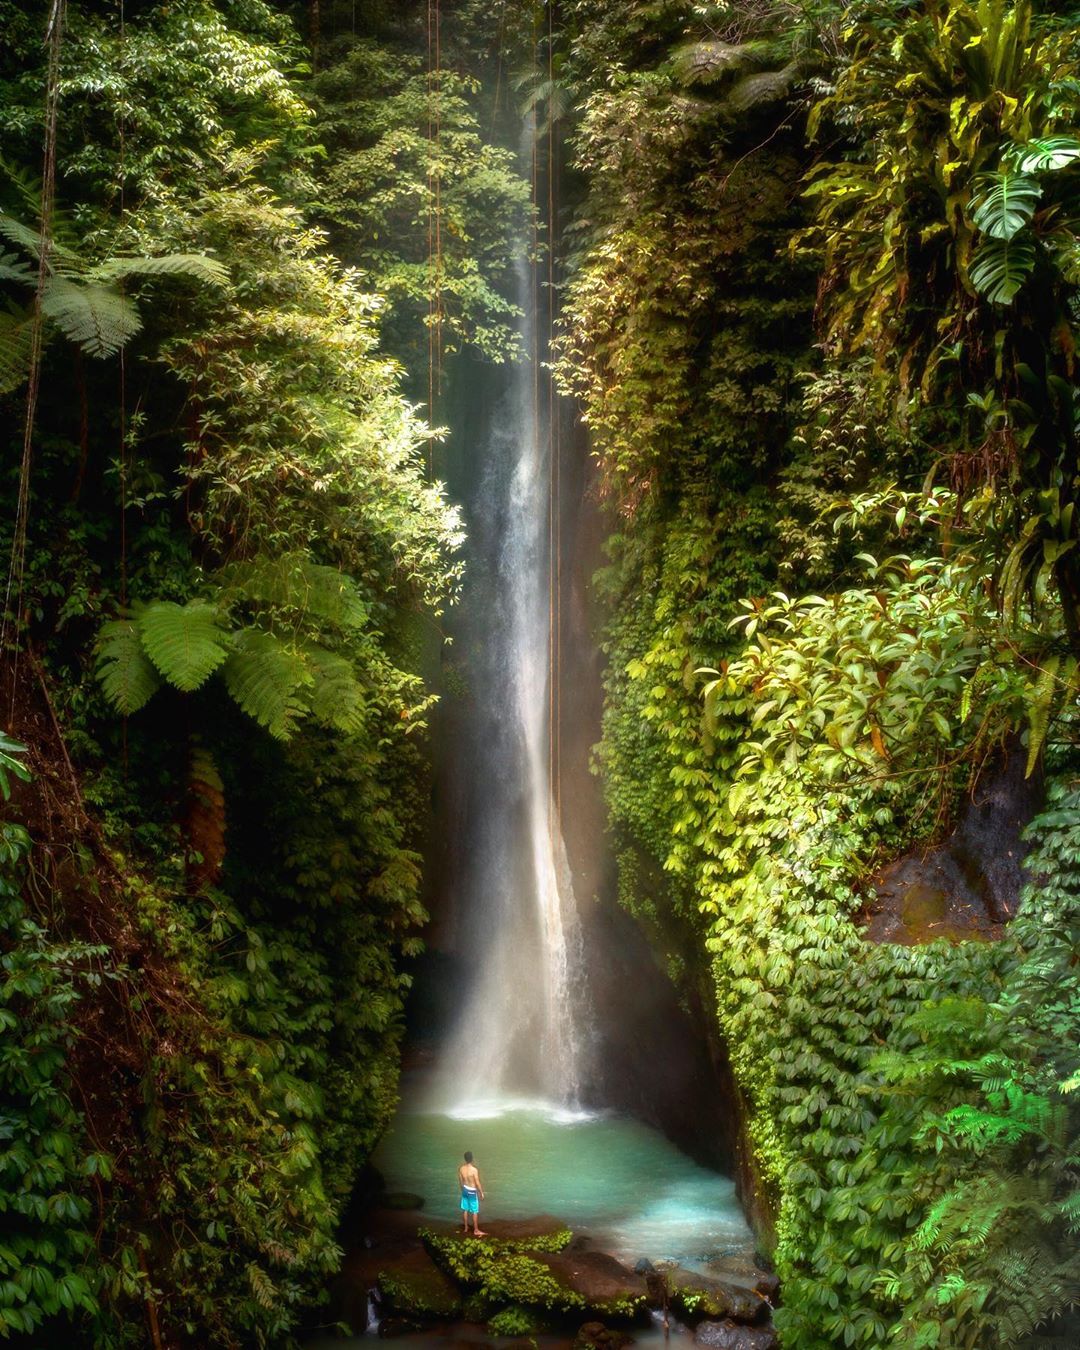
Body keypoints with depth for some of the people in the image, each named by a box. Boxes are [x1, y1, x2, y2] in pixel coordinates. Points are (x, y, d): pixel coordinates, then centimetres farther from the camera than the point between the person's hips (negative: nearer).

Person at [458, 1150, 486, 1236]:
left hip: (465, 1190, 6)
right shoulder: (474, 1169, -25)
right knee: (475, 1211, 5)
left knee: (465, 1210, 18)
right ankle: (476, 1230, 12)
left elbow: (461, 1181, 6)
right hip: (472, 1191, -6)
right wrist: (481, 1193, -7)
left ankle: (466, 1227, 31)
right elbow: (477, 1183, -19)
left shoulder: (461, 1169, -7)